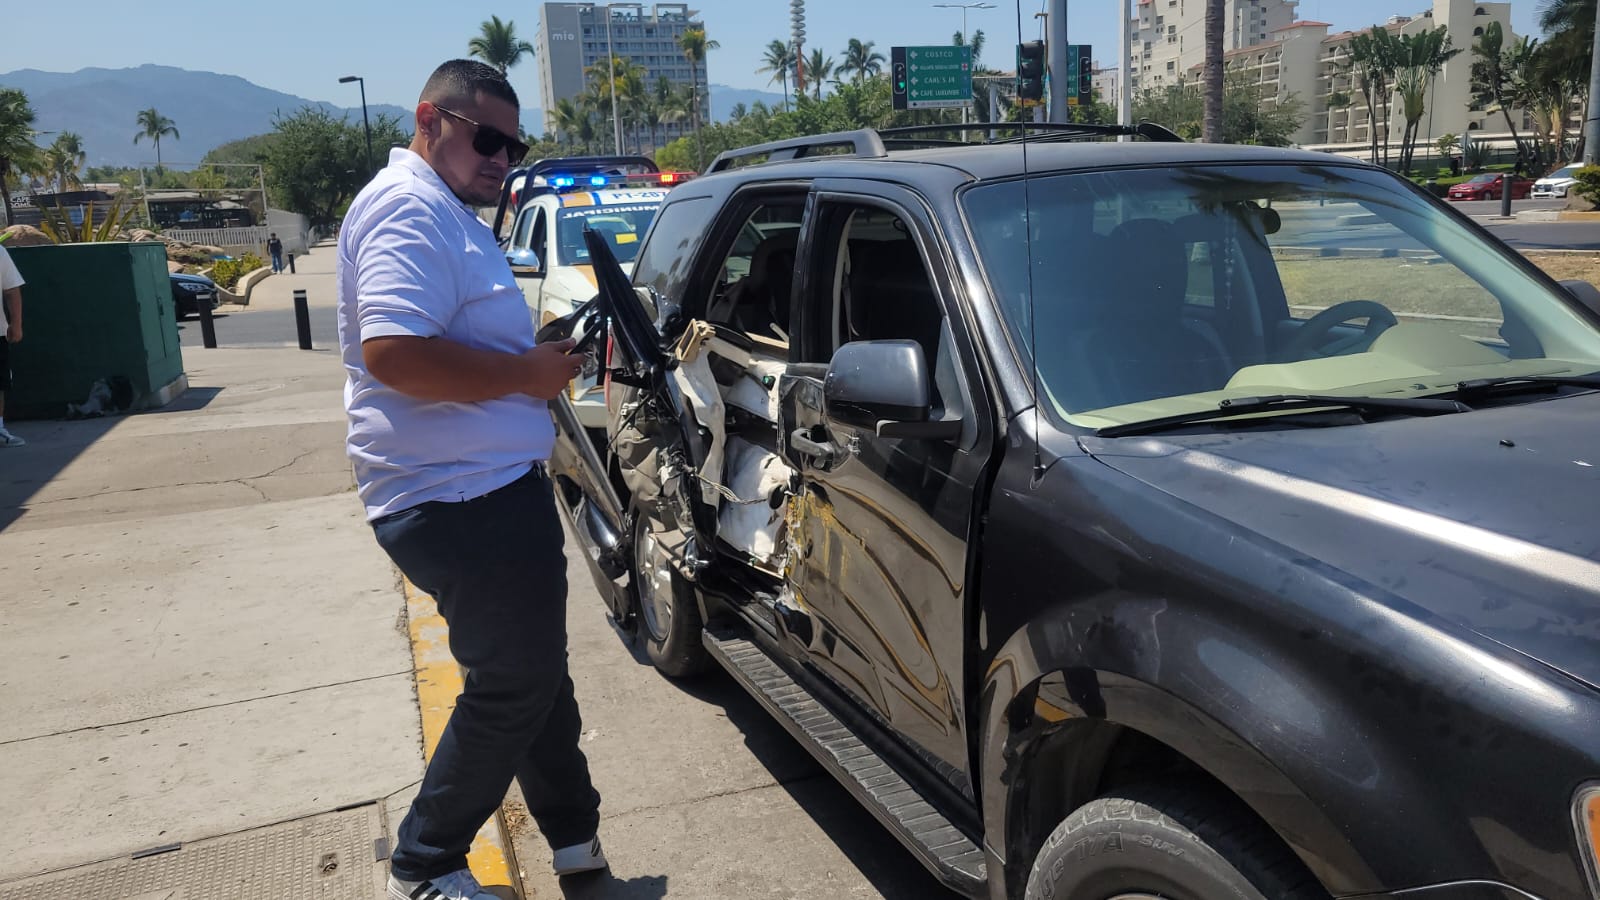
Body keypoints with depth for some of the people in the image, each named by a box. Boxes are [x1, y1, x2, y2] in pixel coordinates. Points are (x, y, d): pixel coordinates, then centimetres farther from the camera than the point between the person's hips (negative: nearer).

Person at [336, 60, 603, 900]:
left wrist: (542, 354, 12)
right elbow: (393, 352, -30)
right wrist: (528, 373, -20)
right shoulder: (409, 208, -16)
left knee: (532, 672, 19)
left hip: (488, 487, 11)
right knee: (517, 684, 2)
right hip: (458, 498, -11)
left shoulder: (444, 214, 19)